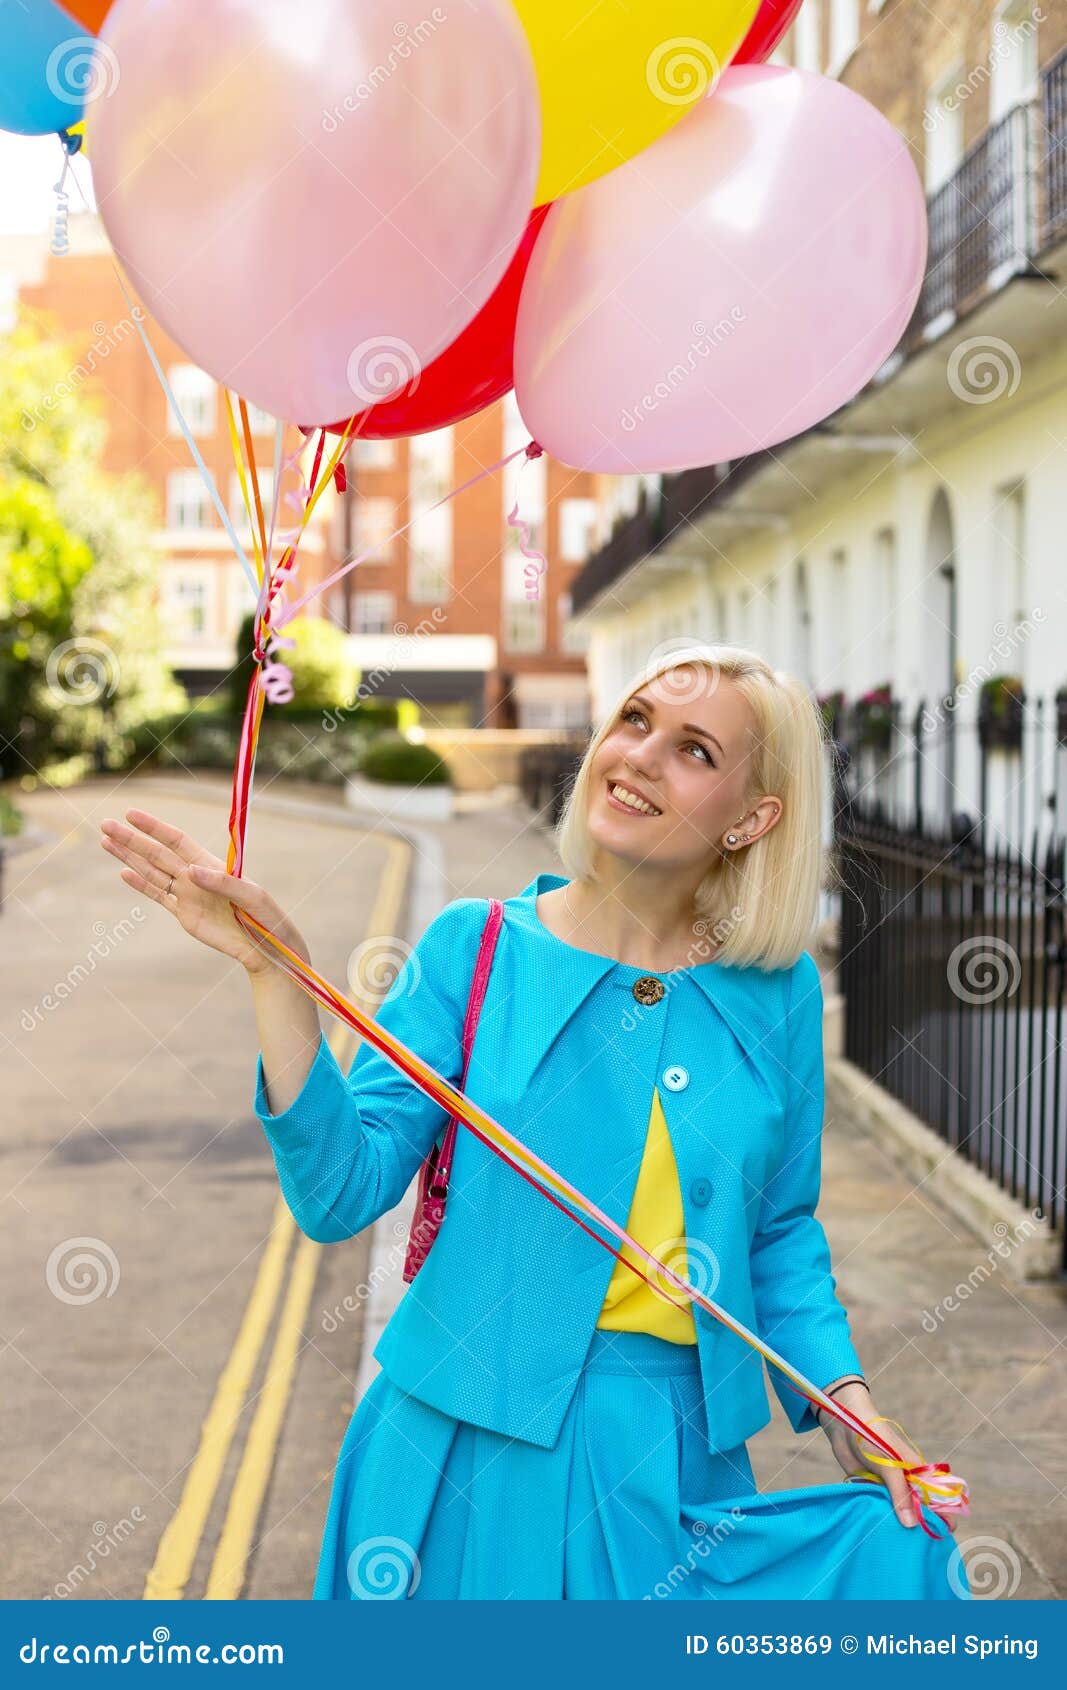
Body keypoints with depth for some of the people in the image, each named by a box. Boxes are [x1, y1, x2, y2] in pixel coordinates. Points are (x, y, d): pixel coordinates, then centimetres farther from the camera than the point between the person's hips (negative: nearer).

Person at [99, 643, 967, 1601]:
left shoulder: (779, 993, 0)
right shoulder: (475, 949, -6)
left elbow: (782, 1231, 11)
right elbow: (343, 1194, -13)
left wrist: (844, 1396, 0)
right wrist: (276, 974, -21)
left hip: (678, 1452, 2)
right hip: (474, 1449, -2)